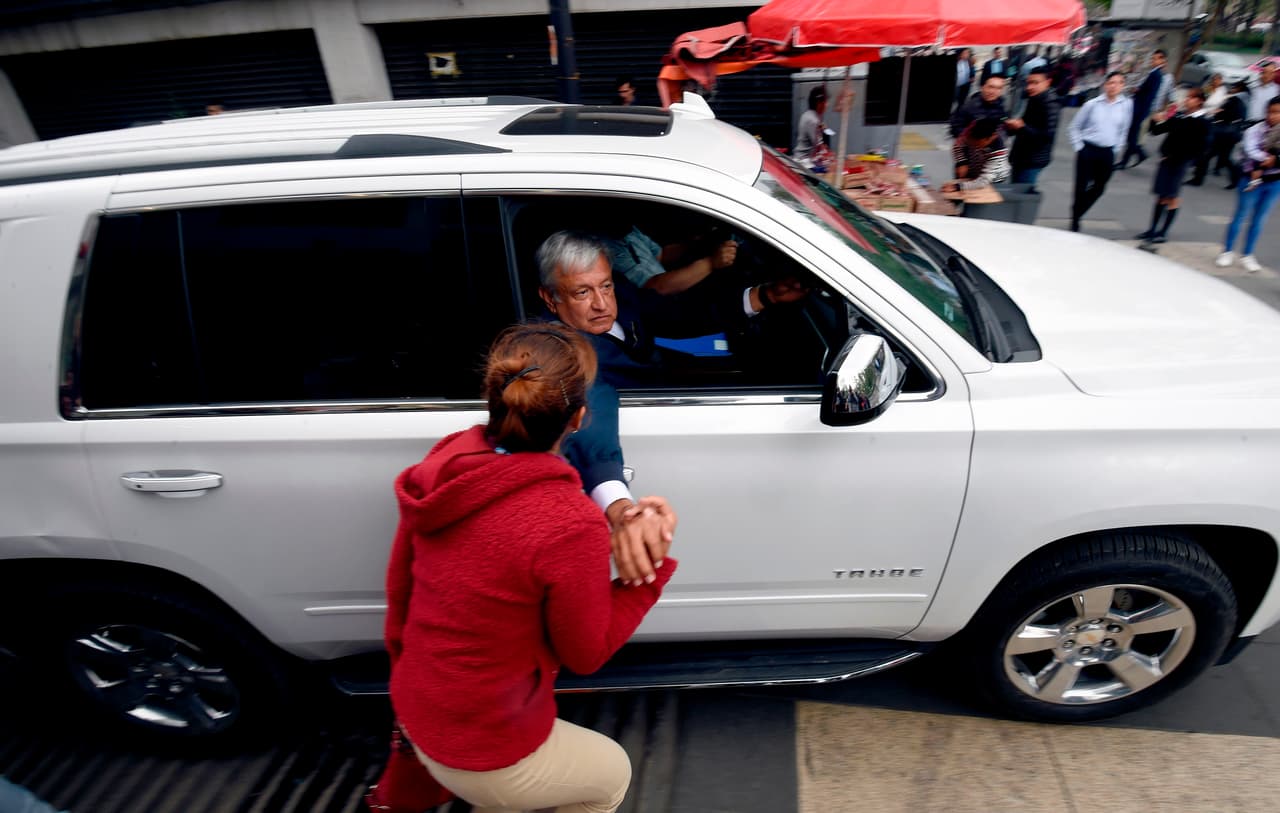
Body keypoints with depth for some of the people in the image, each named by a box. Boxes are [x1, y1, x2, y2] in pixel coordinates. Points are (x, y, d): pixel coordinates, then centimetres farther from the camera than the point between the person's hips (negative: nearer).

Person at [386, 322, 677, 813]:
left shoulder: (446, 463, -12)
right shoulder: (568, 525, -32)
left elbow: (399, 587, 1)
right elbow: (587, 655, -15)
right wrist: (654, 561, -12)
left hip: (415, 713, 7)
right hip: (482, 753, -6)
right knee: (612, 773, 25)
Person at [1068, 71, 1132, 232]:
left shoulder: (1127, 105, 1)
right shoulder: (1092, 104, -4)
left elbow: (1124, 130, 12)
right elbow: (1074, 127, 4)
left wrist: (1115, 149, 8)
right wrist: (1078, 146, -2)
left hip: (1107, 153, 3)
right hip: (1088, 150, -3)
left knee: (1099, 188, 8)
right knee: (1081, 187, -2)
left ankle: (1077, 215, 27)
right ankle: (1074, 222, 11)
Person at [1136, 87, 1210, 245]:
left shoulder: (1202, 122, -6)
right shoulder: (1178, 115, 7)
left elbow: (1201, 147, -10)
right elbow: (1156, 131, 9)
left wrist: (1176, 156, -15)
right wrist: (1156, 121, -11)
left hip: (1179, 162, -5)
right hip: (1167, 159, 5)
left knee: (1171, 198, 1)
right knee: (1161, 196, 9)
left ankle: (1163, 232, 8)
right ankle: (1153, 229, 15)